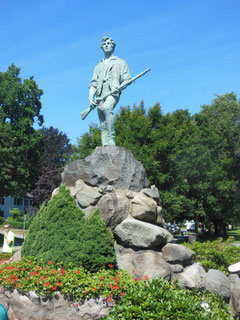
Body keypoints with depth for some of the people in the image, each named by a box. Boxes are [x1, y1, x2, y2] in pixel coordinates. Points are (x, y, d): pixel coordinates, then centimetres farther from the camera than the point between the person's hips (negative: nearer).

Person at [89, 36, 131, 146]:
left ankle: (111, 140, -37)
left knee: (107, 107, -37)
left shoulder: (120, 62, 21)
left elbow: (127, 79, 9)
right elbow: (93, 84, 22)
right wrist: (91, 98, 4)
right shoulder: (99, 66, 32)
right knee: (103, 126, -7)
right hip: (100, 95, 5)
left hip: (113, 92, -5)